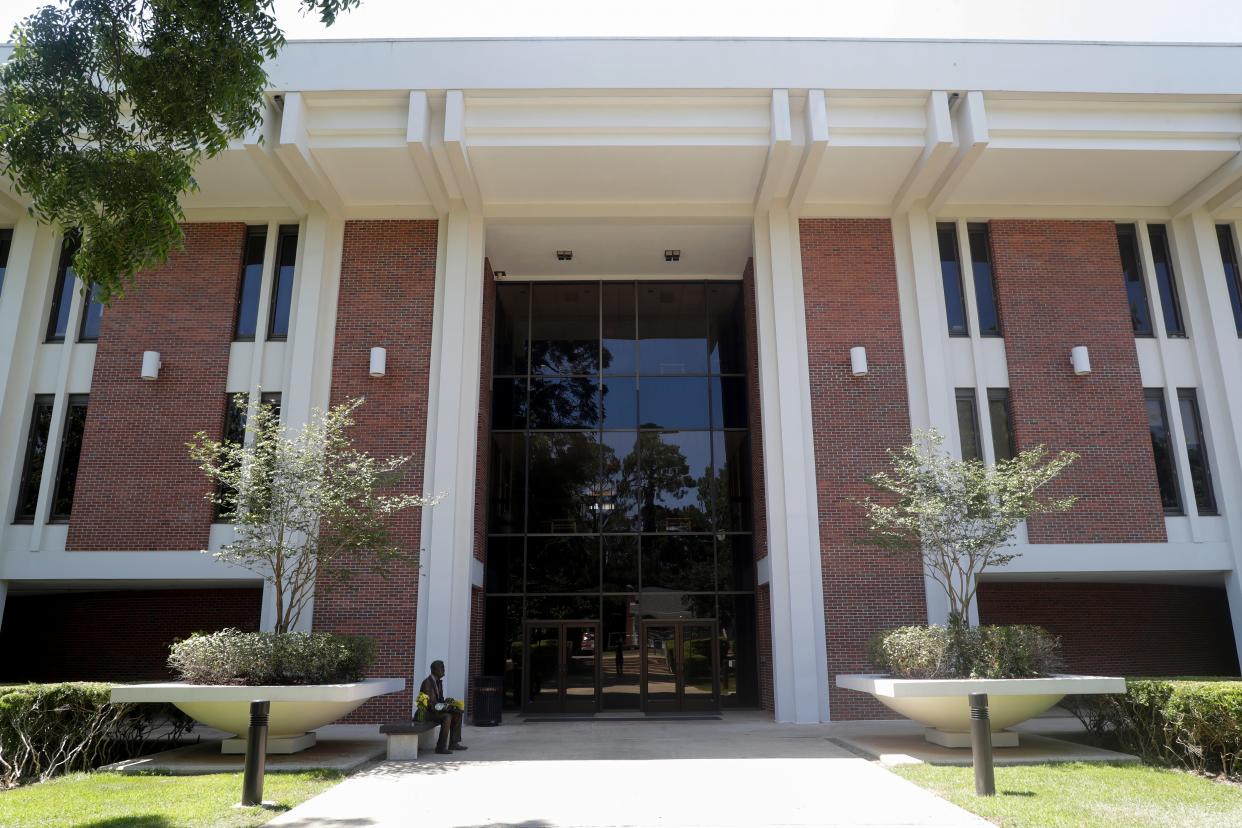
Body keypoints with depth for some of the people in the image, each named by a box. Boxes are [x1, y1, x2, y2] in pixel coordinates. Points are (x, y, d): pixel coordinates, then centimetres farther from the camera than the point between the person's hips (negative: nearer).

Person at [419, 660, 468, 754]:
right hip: (426, 712, -10)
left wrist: (446, 701, -6)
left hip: (436, 709, 10)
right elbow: (431, 703, -25)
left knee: (457, 714, -2)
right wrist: (446, 705, -22)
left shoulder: (439, 681, 10)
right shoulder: (427, 682, -20)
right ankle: (441, 747, -26)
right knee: (447, 717, -31)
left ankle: (453, 743, -3)